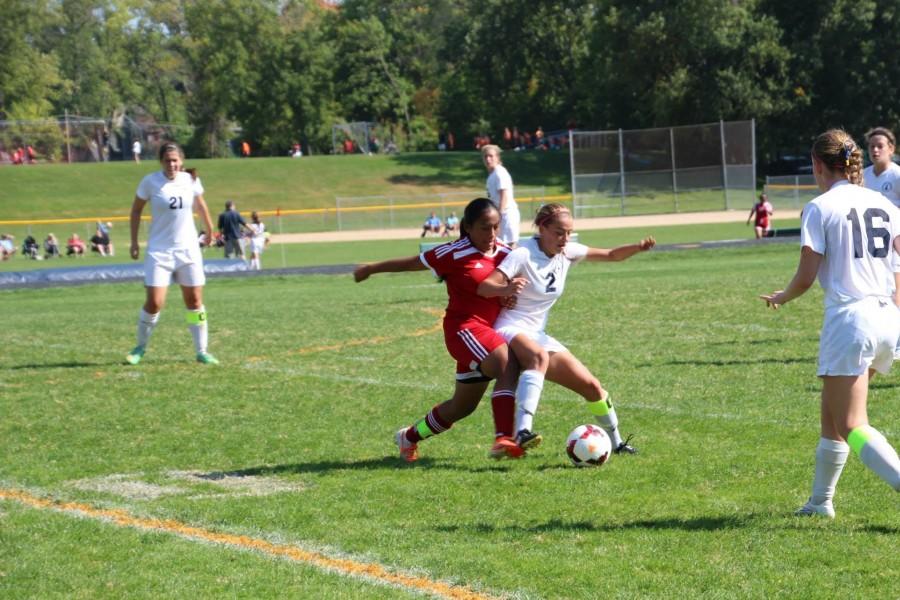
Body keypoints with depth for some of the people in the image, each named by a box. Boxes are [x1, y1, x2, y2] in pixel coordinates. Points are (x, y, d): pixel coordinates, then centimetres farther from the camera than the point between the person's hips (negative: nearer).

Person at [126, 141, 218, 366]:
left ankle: (202, 351, 13)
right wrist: (134, 242, 2)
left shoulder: (190, 180, -1)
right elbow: (136, 210, 3)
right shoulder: (150, 182, -9)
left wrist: (210, 230, 28)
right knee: (154, 303, -9)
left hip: (188, 249, 3)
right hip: (159, 250, -3)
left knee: (194, 300, 4)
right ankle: (140, 347, 12)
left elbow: (200, 205, 18)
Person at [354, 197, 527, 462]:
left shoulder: (504, 253, 5)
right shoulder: (454, 254, -10)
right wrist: (370, 269, 12)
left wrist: (510, 291, -15)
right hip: (464, 327, -7)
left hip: (490, 331, 7)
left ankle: (409, 436, 38)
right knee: (507, 364, -34)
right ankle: (505, 438, -37)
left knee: (462, 406, 16)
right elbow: (410, 263, 1)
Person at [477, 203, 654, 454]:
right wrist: (506, 289, -46)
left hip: (538, 335, 7)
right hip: (510, 330, -7)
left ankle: (616, 442, 25)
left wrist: (639, 247, -7)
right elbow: (484, 287, -24)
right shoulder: (523, 254, -16)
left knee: (592, 386, 4)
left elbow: (611, 255, 12)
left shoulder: (567, 252, 3)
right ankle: (523, 430, -52)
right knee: (540, 356, -42)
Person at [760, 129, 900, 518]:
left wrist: (780, 298, 11)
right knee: (832, 414, 21)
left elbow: (806, 277, -8)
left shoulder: (820, 208, -6)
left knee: (852, 426, -5)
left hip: (849, 321, -7)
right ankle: (821, 500, 30)